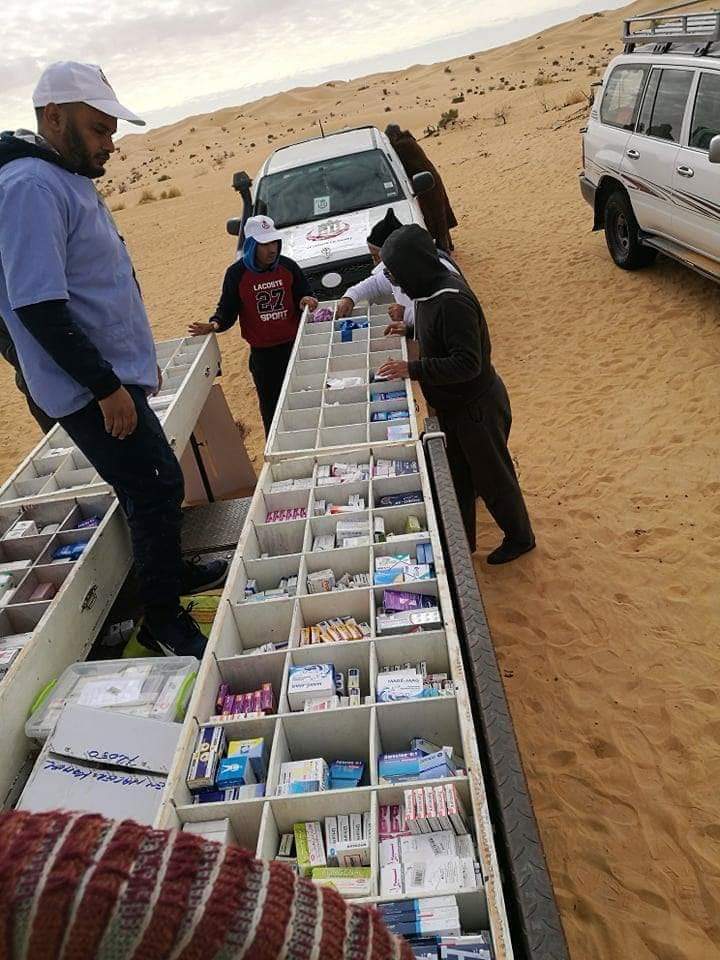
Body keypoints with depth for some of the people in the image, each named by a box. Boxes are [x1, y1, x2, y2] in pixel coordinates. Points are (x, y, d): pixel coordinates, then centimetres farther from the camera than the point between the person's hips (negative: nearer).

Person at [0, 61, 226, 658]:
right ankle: (163, 621, 11)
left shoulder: (70, 178, 14)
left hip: (115, 374, 10)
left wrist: (138, 359, 22)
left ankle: (171, 571, 38)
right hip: (93, 390, -10)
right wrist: (105, 386, -23)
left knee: (157, 485, 19)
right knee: (156, 490, -4)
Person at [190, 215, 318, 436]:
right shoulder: (237, 273, -7)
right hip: (262, 352, -1)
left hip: (293, 345, 2)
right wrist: (215, 324, -23)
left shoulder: (288, 266, -2)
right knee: (270, 405, 8)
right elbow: (227, 309, -2)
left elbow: (304, 294, 8)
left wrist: (305, 300, -16)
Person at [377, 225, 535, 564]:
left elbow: (467, 363, -32)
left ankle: (519, 537, 32)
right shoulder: (430, 289, 0)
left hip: (476, 406, -9)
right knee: (457, 475, 20)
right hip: (452, 405, 9)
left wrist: (412, 369, -32)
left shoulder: (452, 301, -30)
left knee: (492, 476, 10)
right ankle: (462, 541, 37)